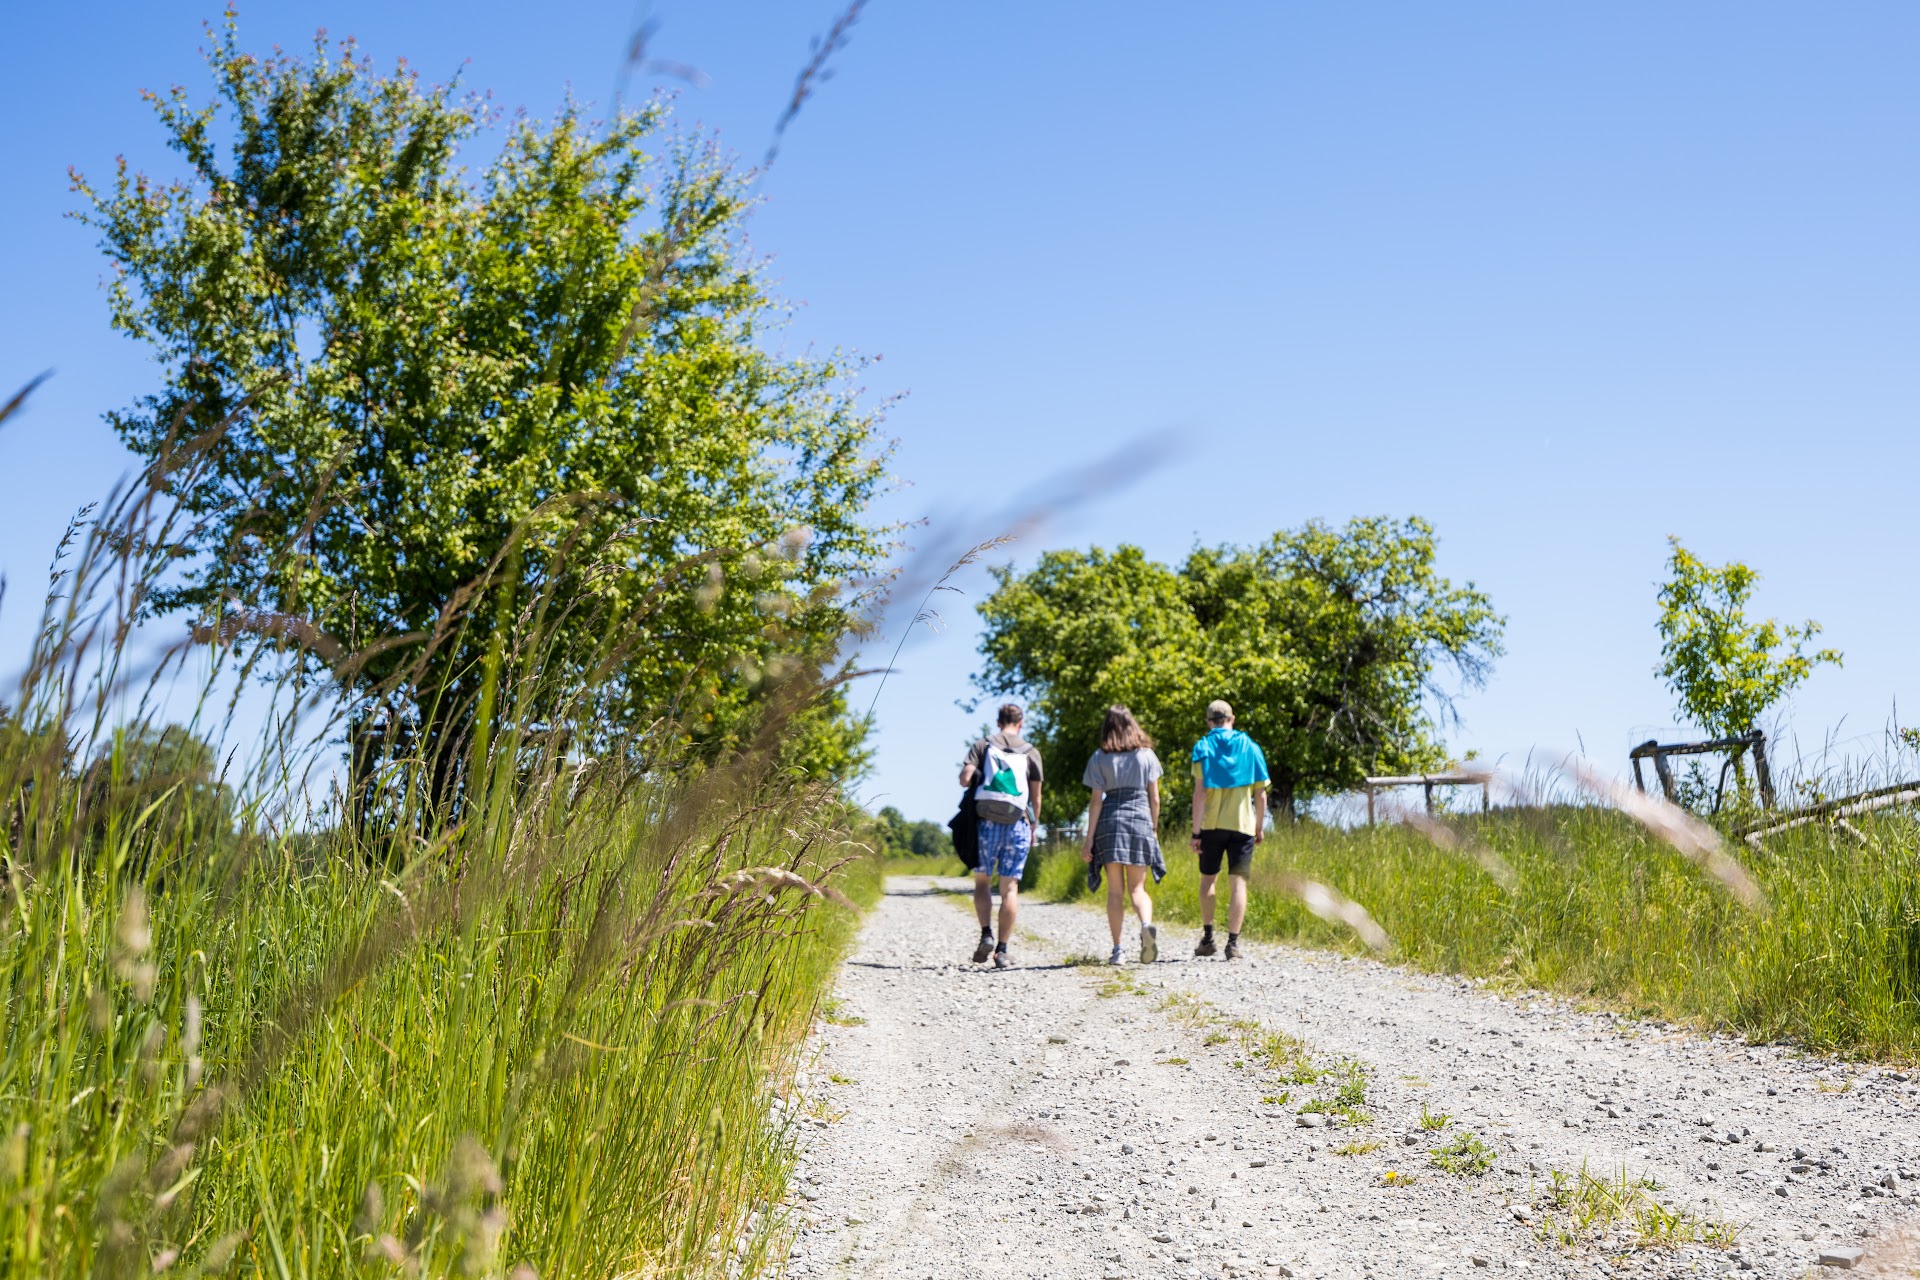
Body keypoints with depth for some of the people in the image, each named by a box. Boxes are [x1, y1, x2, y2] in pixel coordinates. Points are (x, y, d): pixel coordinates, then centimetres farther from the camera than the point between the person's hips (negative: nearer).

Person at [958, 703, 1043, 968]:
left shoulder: (982, 745, 4)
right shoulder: (1031, 752, 7)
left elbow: (965, 779, -8)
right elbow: (1036, 797, 7)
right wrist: (1033, 831, 16)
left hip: (987, 823, 0)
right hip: (1018, 825, 0)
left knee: (982, 881, 12)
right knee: (1010, 887, 1)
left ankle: (986, 934, -7)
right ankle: (1002, 949, -1)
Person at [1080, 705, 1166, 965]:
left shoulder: (1100, 758, 2)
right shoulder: (1147, 755, 6)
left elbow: (1096, 801, -2)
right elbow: (1155, 798, 6)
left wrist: (1089, 838, -1)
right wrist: (1154, 828, 18)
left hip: (1110, 822, -1)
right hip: (1140, 821, 1)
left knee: (1115, 891, 4)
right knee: (1137, 888, 6)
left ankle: (1117, 949, 0)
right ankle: (1147, 924, -24)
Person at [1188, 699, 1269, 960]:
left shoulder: (1203, 747, -1)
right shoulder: (1250, 747, 6)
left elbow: (1200, 792, -9)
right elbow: (1260, 793, 5)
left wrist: (1196, 831, -8)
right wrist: (1260, 827, 17)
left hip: (1211, 824, 0)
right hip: (1242, 824, 1)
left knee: (1207, 880, 16)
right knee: (1238, 883, 0)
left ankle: (1207, 937, 17)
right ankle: (1233, 943, -7)